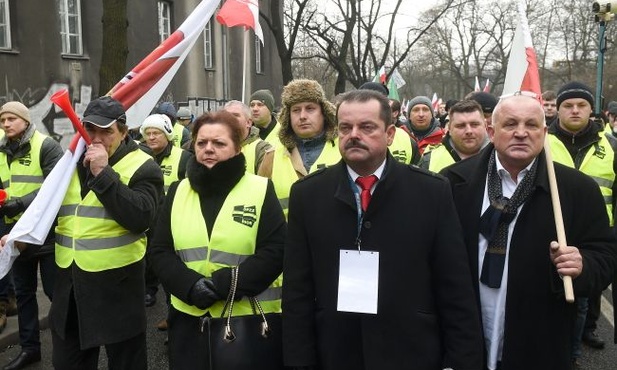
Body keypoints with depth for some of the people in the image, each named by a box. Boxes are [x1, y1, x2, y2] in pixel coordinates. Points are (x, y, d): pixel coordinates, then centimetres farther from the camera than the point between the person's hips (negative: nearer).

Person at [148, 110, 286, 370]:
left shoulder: (261, 190, -4)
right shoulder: (178, 192, 7)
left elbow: (275, 252, -11)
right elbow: (159, 251, 4)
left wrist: (223, 285, -19)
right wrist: (191, 286, -14)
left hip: (249, 318, -3)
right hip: (189, 317, 3)